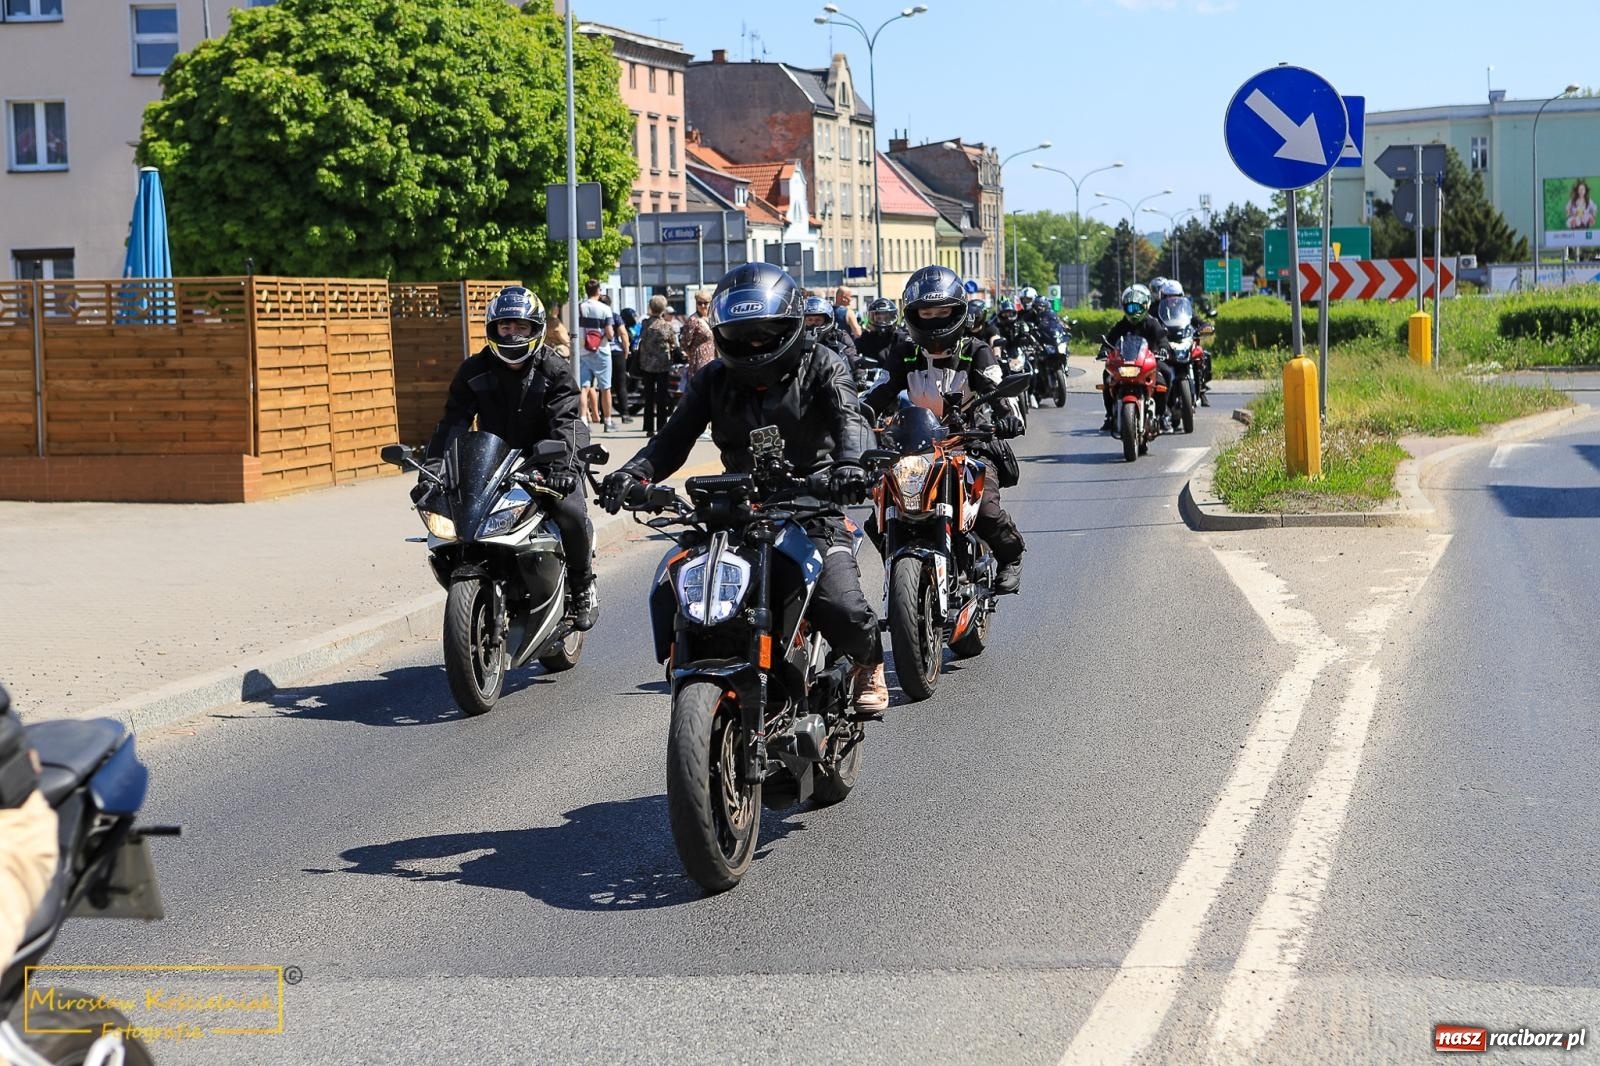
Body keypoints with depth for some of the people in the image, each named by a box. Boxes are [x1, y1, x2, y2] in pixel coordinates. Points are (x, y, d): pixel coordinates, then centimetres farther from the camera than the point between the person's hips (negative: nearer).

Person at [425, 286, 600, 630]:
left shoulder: (555, 369, -5)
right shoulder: (474, 370, 3)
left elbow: (565, 421, -19)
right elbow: (453, 421, -6)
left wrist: (562, 464, -38)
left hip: (545, 460, -3)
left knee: (570, 513, -28)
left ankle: (583, 585, -1)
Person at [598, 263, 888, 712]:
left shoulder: (821, 366, 4)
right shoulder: (714, 380, 13)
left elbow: (848, 417, -14)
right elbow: (674, 437, 4)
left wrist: (851, 461, -37)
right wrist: (633, 473, -17)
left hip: (812, 509, -3)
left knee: (843, 610, -22)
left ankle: (869, 662, 14)